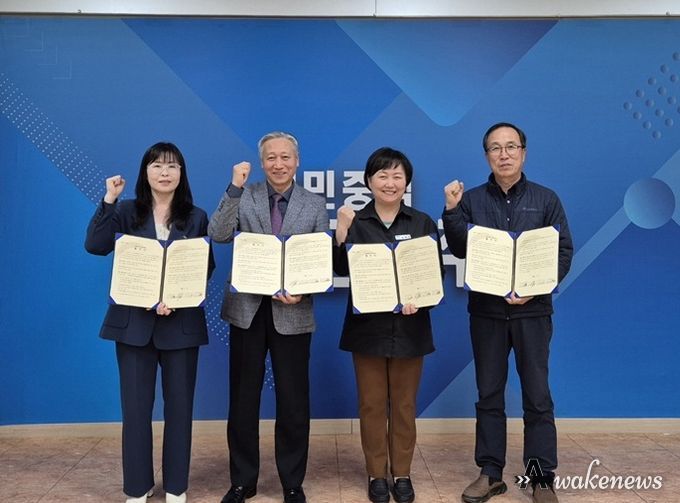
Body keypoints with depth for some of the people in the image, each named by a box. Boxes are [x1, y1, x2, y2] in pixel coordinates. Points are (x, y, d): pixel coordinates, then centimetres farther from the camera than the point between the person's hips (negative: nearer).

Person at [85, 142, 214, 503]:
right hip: (134, 320, 0)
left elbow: (206, 269, 0)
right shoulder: (127, 211, 5)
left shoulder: (196, 217, 5)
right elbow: (96, 246, -11)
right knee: (135, 406, 5)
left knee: (179, 405, 7)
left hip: (181, 322, 0)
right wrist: (109, 199, -15)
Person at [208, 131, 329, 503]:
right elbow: (218, 235, -12)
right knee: (242, 400, 10)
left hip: (292, 313, 0)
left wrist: (302, 291, -15)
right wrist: (235, 187, -18)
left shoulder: (315, 205, 3)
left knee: (293, 402, 8)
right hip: (247, 309, 1)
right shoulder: (243, 196, 3)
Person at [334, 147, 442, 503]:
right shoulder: (355, 222, 1)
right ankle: (376, 474, 22)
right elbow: (342, 270, -9)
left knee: (404, 404, 11)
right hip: (367, 326, 0)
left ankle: (402, 474, 24)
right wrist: (341, 232, -22)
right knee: (372, 403, 8)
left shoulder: (422, 223, 4)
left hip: (409, 327, 1)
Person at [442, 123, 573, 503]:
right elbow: (460, 250, -4)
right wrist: (451, 211, -16)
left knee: (537, 397, 3)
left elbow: (564, 253, -1)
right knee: (489, 395, 8)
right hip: (486, 310, 1)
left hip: (532, 310, -1)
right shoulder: (471, 200, 5)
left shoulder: (546, 199, 3)